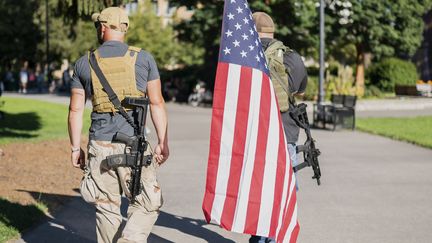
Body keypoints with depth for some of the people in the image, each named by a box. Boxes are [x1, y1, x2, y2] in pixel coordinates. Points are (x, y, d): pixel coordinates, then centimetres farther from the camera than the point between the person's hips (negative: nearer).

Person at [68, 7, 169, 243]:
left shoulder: (84, 63, 6)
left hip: (99, 144, 2)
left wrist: (75, 148, 14)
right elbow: (156, 103, -1)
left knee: (106, 208, 12)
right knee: (147, 205, 5)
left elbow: (75, 110, 6)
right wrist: (163, 142, 3)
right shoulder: (143, 58, 2)